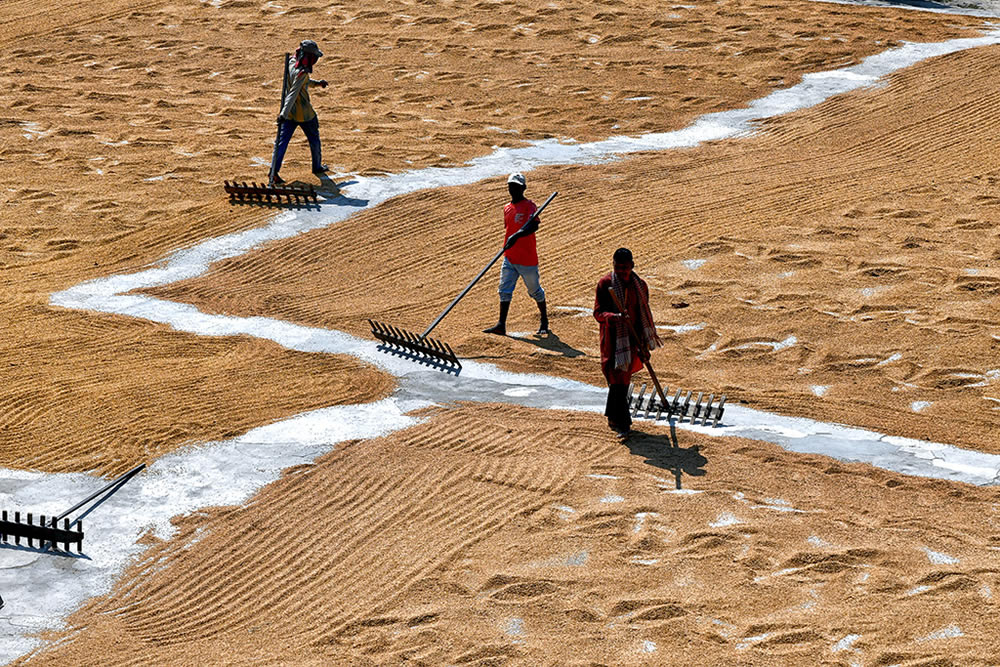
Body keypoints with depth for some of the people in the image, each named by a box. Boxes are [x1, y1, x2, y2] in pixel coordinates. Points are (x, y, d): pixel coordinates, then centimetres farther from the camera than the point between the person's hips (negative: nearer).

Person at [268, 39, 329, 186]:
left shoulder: (291, 63, 2)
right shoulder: (301, 73, -25)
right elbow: (293, 94, -33)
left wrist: (317, 83, 26)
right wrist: (284, 114, -39)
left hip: (289, 113, 7)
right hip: (303, 113, -7)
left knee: (282, 141, 1)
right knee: (314, 138, 18)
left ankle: (273, 173, -9)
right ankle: (317, 167, 35)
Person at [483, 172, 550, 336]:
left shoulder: (529, 206, -10)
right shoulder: (507, 208, 13)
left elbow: (534, 225, -28)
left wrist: (517, 236, -43)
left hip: (527, 258, -6)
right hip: (509, 258, 6)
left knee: (534, 290, 7)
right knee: (505, 290, -3)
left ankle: (544, 321, 27)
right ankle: (501, 325, -7)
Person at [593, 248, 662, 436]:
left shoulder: (640, 285, 2)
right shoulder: (605, 284, -8)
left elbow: (644, 315, 9)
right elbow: (598, 312, -9)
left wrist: (645, 347, 8)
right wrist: (614, 317, -31)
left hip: (632, 339, 3)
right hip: (613, 340, -3)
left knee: (623, 379, 10)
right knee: (618, 380, -6)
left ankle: (613, 418, 27)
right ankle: (621, 422, -1)